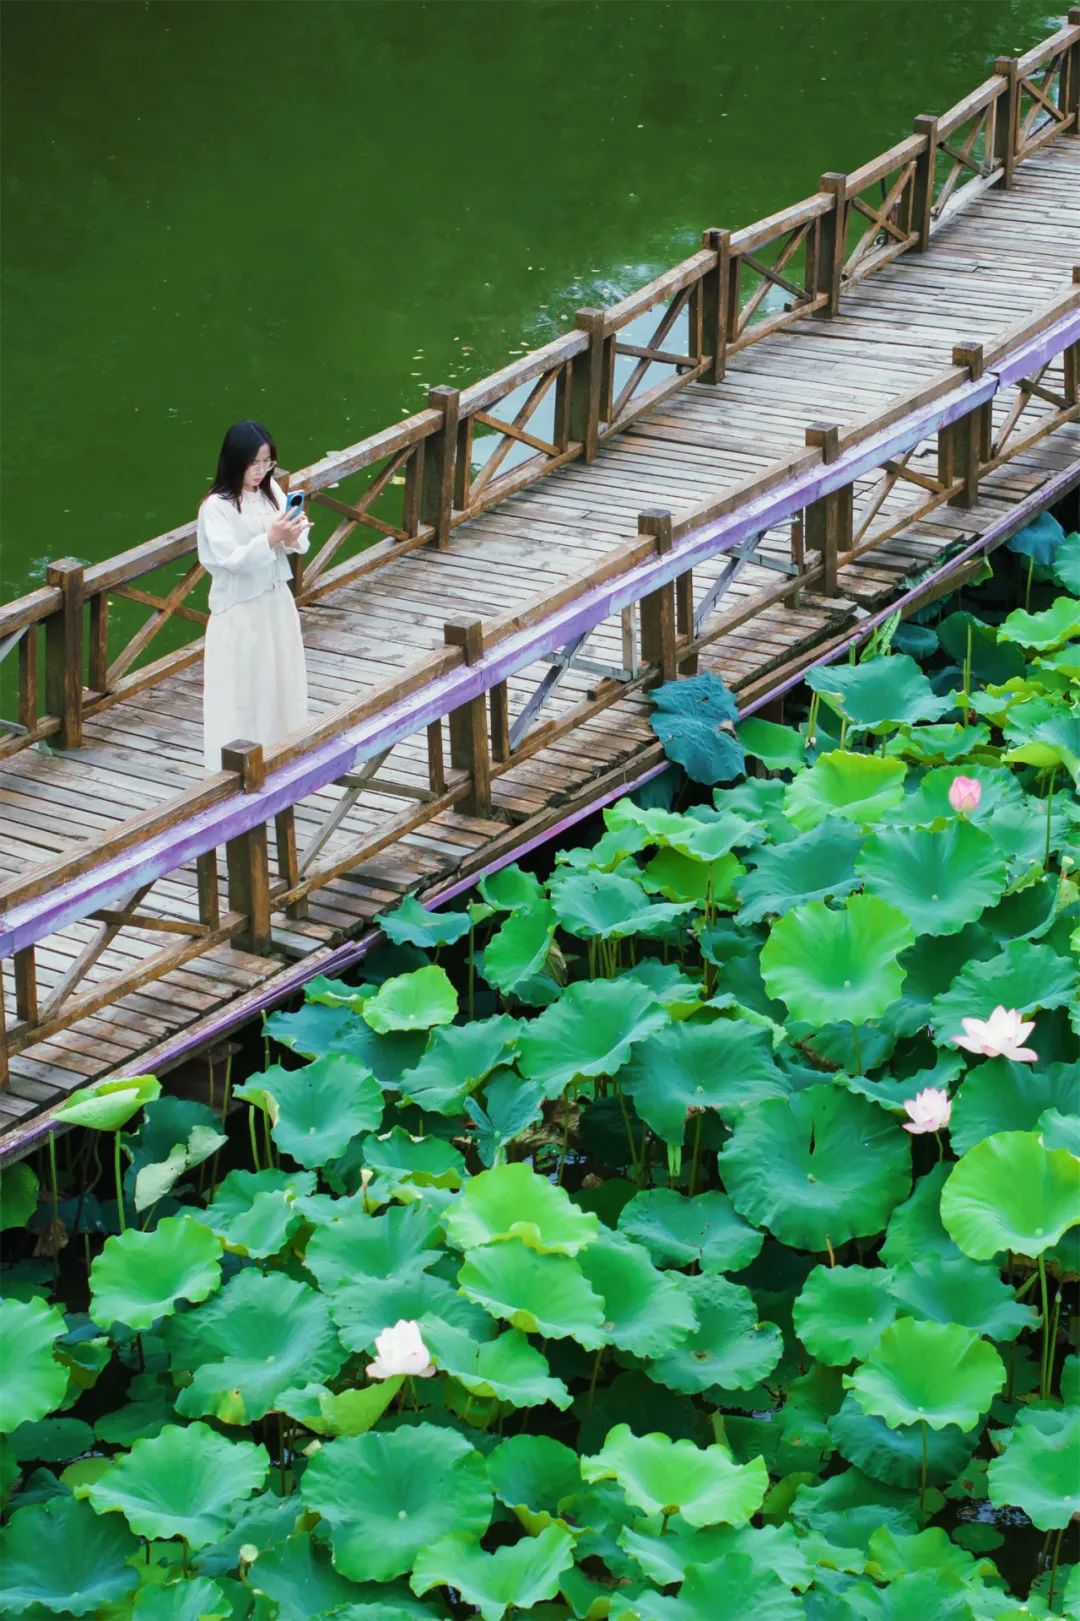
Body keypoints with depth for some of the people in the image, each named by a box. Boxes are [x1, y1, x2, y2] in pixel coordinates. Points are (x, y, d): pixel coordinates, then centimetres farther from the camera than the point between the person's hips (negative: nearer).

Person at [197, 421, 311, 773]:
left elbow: (297, 543, 6)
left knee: (279, 678, 16)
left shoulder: (271, 491, 1)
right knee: (242, 688, 1)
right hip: (239, 609, -6)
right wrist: (271, 539, -31)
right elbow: (231, 558, -22)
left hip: (276, 600, 6)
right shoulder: (216, 507, -17)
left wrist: (292, 538, -17)